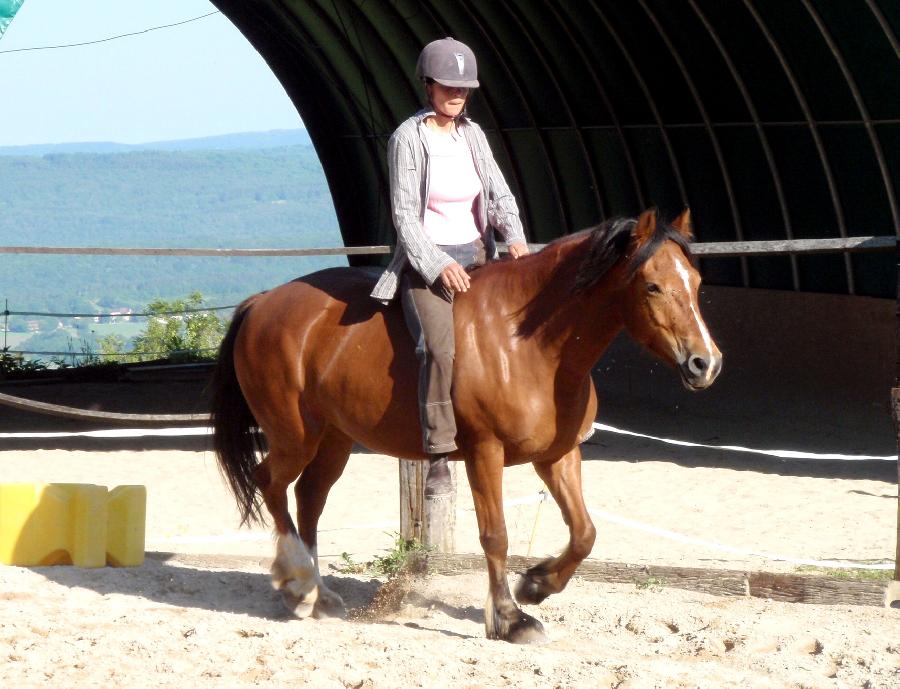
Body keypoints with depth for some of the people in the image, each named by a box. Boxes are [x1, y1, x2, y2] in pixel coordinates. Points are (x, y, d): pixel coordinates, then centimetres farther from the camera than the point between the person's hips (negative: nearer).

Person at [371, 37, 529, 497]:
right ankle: (438, 458, -27)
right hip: (426, 260, -7)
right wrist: (439, 266, -21)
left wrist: (515, 237, -12)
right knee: (440, 347, -28)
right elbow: (404, 213, -11)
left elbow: (498, 193, 8)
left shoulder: (473, 136, 10)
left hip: (476, 256, 7)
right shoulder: (408, 139, -7)